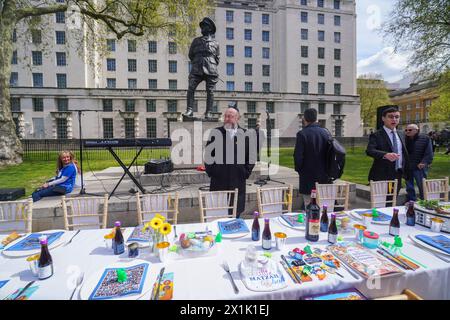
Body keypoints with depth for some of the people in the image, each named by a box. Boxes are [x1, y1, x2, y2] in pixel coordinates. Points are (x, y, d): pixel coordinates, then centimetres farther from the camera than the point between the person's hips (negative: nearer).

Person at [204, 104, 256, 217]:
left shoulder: (245, 134, 1)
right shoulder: (216, 133, 1)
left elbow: (251, 156, 7)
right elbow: (208, 154, 5)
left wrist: (246, 172, 2)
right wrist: (210, 171, 0)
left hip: (238, 182, 1)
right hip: (218, 181, 0)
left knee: (236, 214, 12)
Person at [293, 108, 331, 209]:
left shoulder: (302, 134, -13)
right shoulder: (326, 132, 2)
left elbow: (298, 155, -15)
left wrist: (299, 169, 1)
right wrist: (326, 170, 14)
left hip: (308, 176, -5)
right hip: (324, 176, 5)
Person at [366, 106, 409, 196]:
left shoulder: (401, 135, 14)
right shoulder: (376, 135, -8)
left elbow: (405, 154, 20)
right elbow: (369, 151, -24)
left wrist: (405, 172, 18)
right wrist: (386, 155, -41)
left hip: (397, 175, 7)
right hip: (382, 176, -6)